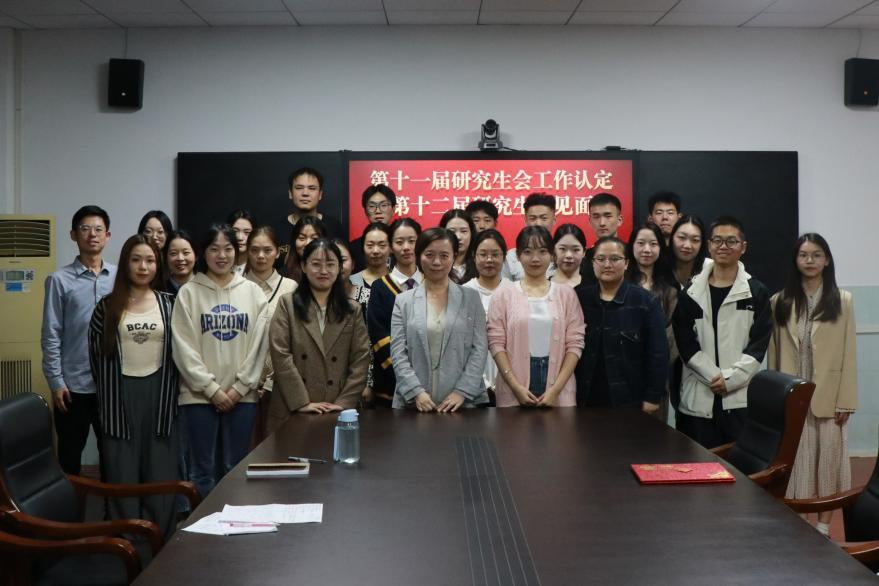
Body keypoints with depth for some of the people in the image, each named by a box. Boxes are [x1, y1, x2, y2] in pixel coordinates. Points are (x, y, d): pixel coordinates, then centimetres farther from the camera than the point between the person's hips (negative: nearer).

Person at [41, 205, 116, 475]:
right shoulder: (60, 279, -3)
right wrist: (56, 382, -8)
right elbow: (51, 335, -4)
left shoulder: (120, 277, 3)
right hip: (74, 384, -2)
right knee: (70, 454, 10)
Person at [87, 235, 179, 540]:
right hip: (120, 397, -1)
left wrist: (170, 389, 3)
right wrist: (109, 389, 7)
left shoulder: (168, 303, 4)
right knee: (123, 476, 4)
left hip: (159, 394, 1)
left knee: (161, 475, 6)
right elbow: (95, 352, 7)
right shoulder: (108, 306, 2)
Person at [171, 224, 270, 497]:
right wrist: (212, 389, -10)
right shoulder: (188, 292, -1)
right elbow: (184, 348, -5)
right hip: (200, 395, -2)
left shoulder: (253, 292, 5)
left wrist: (240, 387, -6)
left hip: (242, 396, 2)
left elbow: (259, 345, 2)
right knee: (203, 469, 4)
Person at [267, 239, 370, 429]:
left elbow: (361, 359, 2)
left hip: (337, 412, 1)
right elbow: (280, 356, -6)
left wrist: (344, 403, -8)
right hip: (292, 411, -1)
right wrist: (302, 402, -12)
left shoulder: (352, 310, 9)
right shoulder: (287, 304, 3)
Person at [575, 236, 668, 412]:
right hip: (586, 398, 2)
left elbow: (657, 353, -5)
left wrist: (653, 397, -8)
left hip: (629, 399, -2)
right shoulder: (580, 298, 3)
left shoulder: (645, 301, -3)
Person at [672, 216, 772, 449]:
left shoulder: (757, 292, 6)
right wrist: (713, 376, -10)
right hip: (698, 398, 1)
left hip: (740, 398, -1)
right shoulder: (690, 292, 8)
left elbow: (758, 344, 0)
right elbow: (685, 342, 2)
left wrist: (730, 378, -11)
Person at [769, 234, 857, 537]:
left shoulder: (842, 300, 1)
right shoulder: (780, 302, 5)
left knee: (827, 461, 7)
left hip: (828, 398, -1)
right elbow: (774, 353, 4)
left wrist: (846, 400, -6)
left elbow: (848, 353, -1)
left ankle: (824, 526, 18)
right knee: (792, 462, 6)